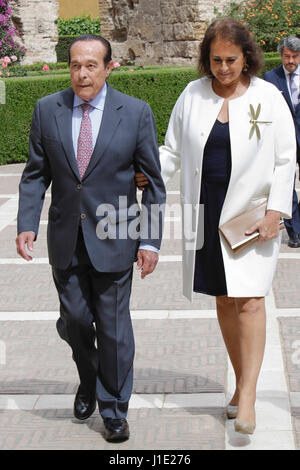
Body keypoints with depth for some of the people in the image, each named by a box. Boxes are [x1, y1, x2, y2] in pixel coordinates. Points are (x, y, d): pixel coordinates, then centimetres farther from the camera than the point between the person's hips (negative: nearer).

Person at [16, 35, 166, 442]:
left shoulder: (135, 112, -4)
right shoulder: (47, 110, 2)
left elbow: (153, 182, -2)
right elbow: (35, 174, 6)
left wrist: (150, 240, -7)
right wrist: (27, 225, -7)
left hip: (114, 239, -2)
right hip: (65, 240, 2)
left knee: (113, 326, 4)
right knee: (74, 321, 10)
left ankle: (114, 409, 22)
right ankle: (89, 382, 40)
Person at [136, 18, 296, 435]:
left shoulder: (268, 98, -1)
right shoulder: (192, 96, 5)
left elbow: (285, 160, 0)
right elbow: (174, 150, 11)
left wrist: (275, 212, -8)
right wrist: (149, 171, -9)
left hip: (252, 216, -3)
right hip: (206, 215, 3)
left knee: (249, 301, -11)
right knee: (224, 301, 10)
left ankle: (247, 397, -8)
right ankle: (241, 382, 24)